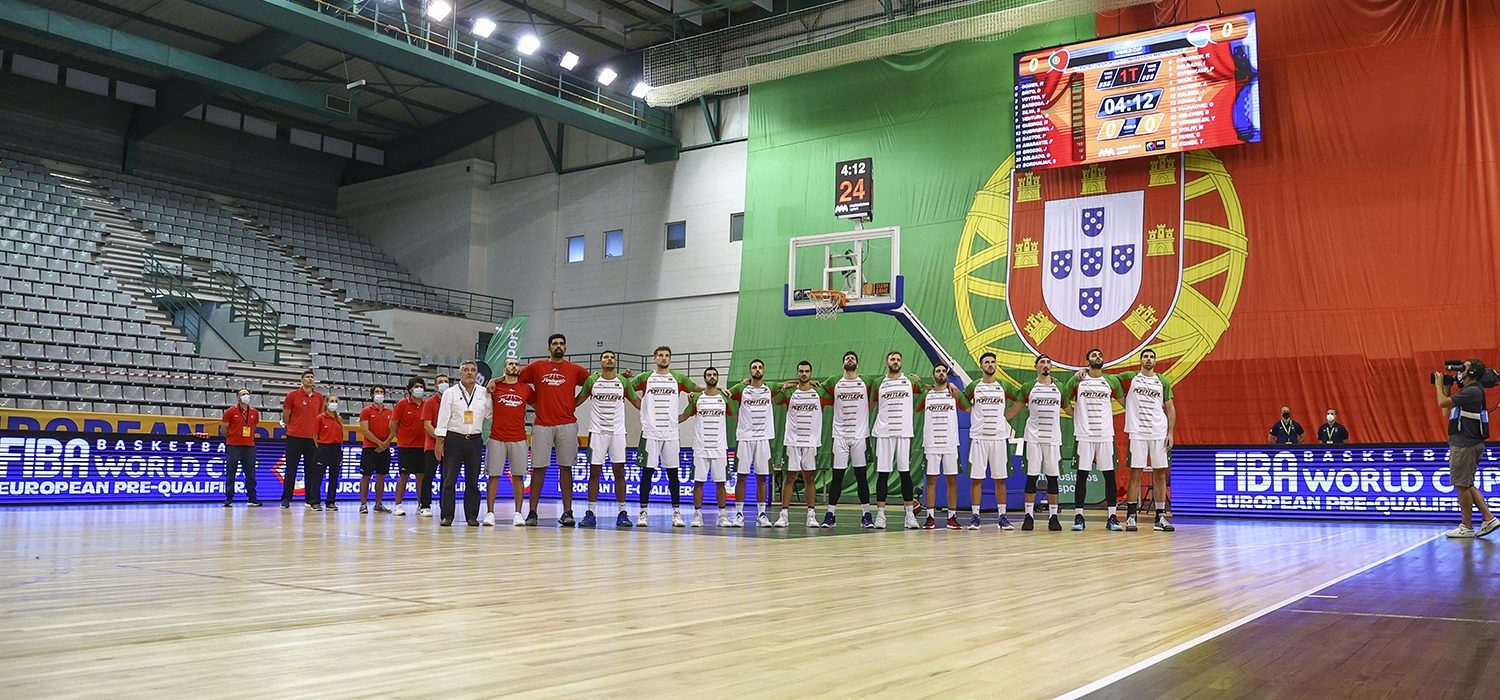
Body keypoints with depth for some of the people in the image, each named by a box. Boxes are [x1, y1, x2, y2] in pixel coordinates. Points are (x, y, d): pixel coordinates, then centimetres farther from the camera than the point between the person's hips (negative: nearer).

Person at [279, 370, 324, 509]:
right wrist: (293, 429, 9)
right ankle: (286, 499, 5)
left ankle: (311, 499, 12)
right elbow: (285, 416, 4)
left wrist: (316, 431, 11)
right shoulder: (292, 395, -2)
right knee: (291, 470, 0)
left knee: (311, 470, 6)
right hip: (294, 437, -3)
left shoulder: (319, 397, 8)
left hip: (312, 438, 3)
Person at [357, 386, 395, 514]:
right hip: (369, 448, -4)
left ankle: (378, 504, 13)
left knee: (381, 477, 6)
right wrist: (379, 442, -14)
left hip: (384, 449, 4)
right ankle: (363, 504, -1)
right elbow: (365, 430, -9)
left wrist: (386, 443, -9)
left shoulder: (390, 412, 11)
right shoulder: (366, 411, 0)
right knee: (366, 476, -4)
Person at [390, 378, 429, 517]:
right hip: (405, 446, -4)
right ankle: (398, 505, 5)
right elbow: (393, 424, 0)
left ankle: (421, 505, 12)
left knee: (421, 475, 6)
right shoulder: (402, 404, -3)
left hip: (422, 446, 4)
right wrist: (402, 437, 5)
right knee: (404, 475, -1)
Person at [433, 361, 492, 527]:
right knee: (449, 480, -1)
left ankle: (472, 516, 10)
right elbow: (443, 418, 0)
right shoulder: (450, 393, 3)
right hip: (453, 439, -2)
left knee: (473, 481, 5)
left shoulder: (484, 393, 8)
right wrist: (439, 442, -5)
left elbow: (489, 414, 12)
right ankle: (447, 516, 3)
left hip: (475, 440, 2)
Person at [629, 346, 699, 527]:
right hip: (650, 432, -1)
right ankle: (643, 512, 5)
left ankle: (676, 512, 8)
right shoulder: (645, 378, 6)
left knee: (673, 473, 3)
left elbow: (699, 390, 15)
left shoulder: (678, 378, 8)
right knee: (647, 472, -1)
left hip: (671, 433, 1)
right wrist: (642, 408, 5)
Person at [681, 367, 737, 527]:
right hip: (701, 447, 0)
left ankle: (722, 515, 11)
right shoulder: (697, 397, 5)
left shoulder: (725, 397, 5)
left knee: (720, 482, 4)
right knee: (698, 481, 0)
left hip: (719, 447, 0)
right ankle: (697, 515, 6)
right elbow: (683, 416, 10)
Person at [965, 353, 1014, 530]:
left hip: (1000, 437, 1)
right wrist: (973, 413, 1)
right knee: (976, 477, 0)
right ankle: (974, 515, 5)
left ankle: (1002, 516, 9)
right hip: (978, 437, -1)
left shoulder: (1003, 386, 6)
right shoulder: (974, 386, 4)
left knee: (1000, 479, 4)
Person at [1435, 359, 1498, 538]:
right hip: (1463, 443, 10)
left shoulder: (1472, 391, -14)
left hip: (1465, 445, -10)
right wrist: (1446, 389, 18)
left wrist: (1439, 385, -2)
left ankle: (1466, 527, 3)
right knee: (1467, 484, 14)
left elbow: (1443, 403, -18)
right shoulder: (1469, 391, 17)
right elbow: (1448, 412, 20)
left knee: (1462, 485, -3)